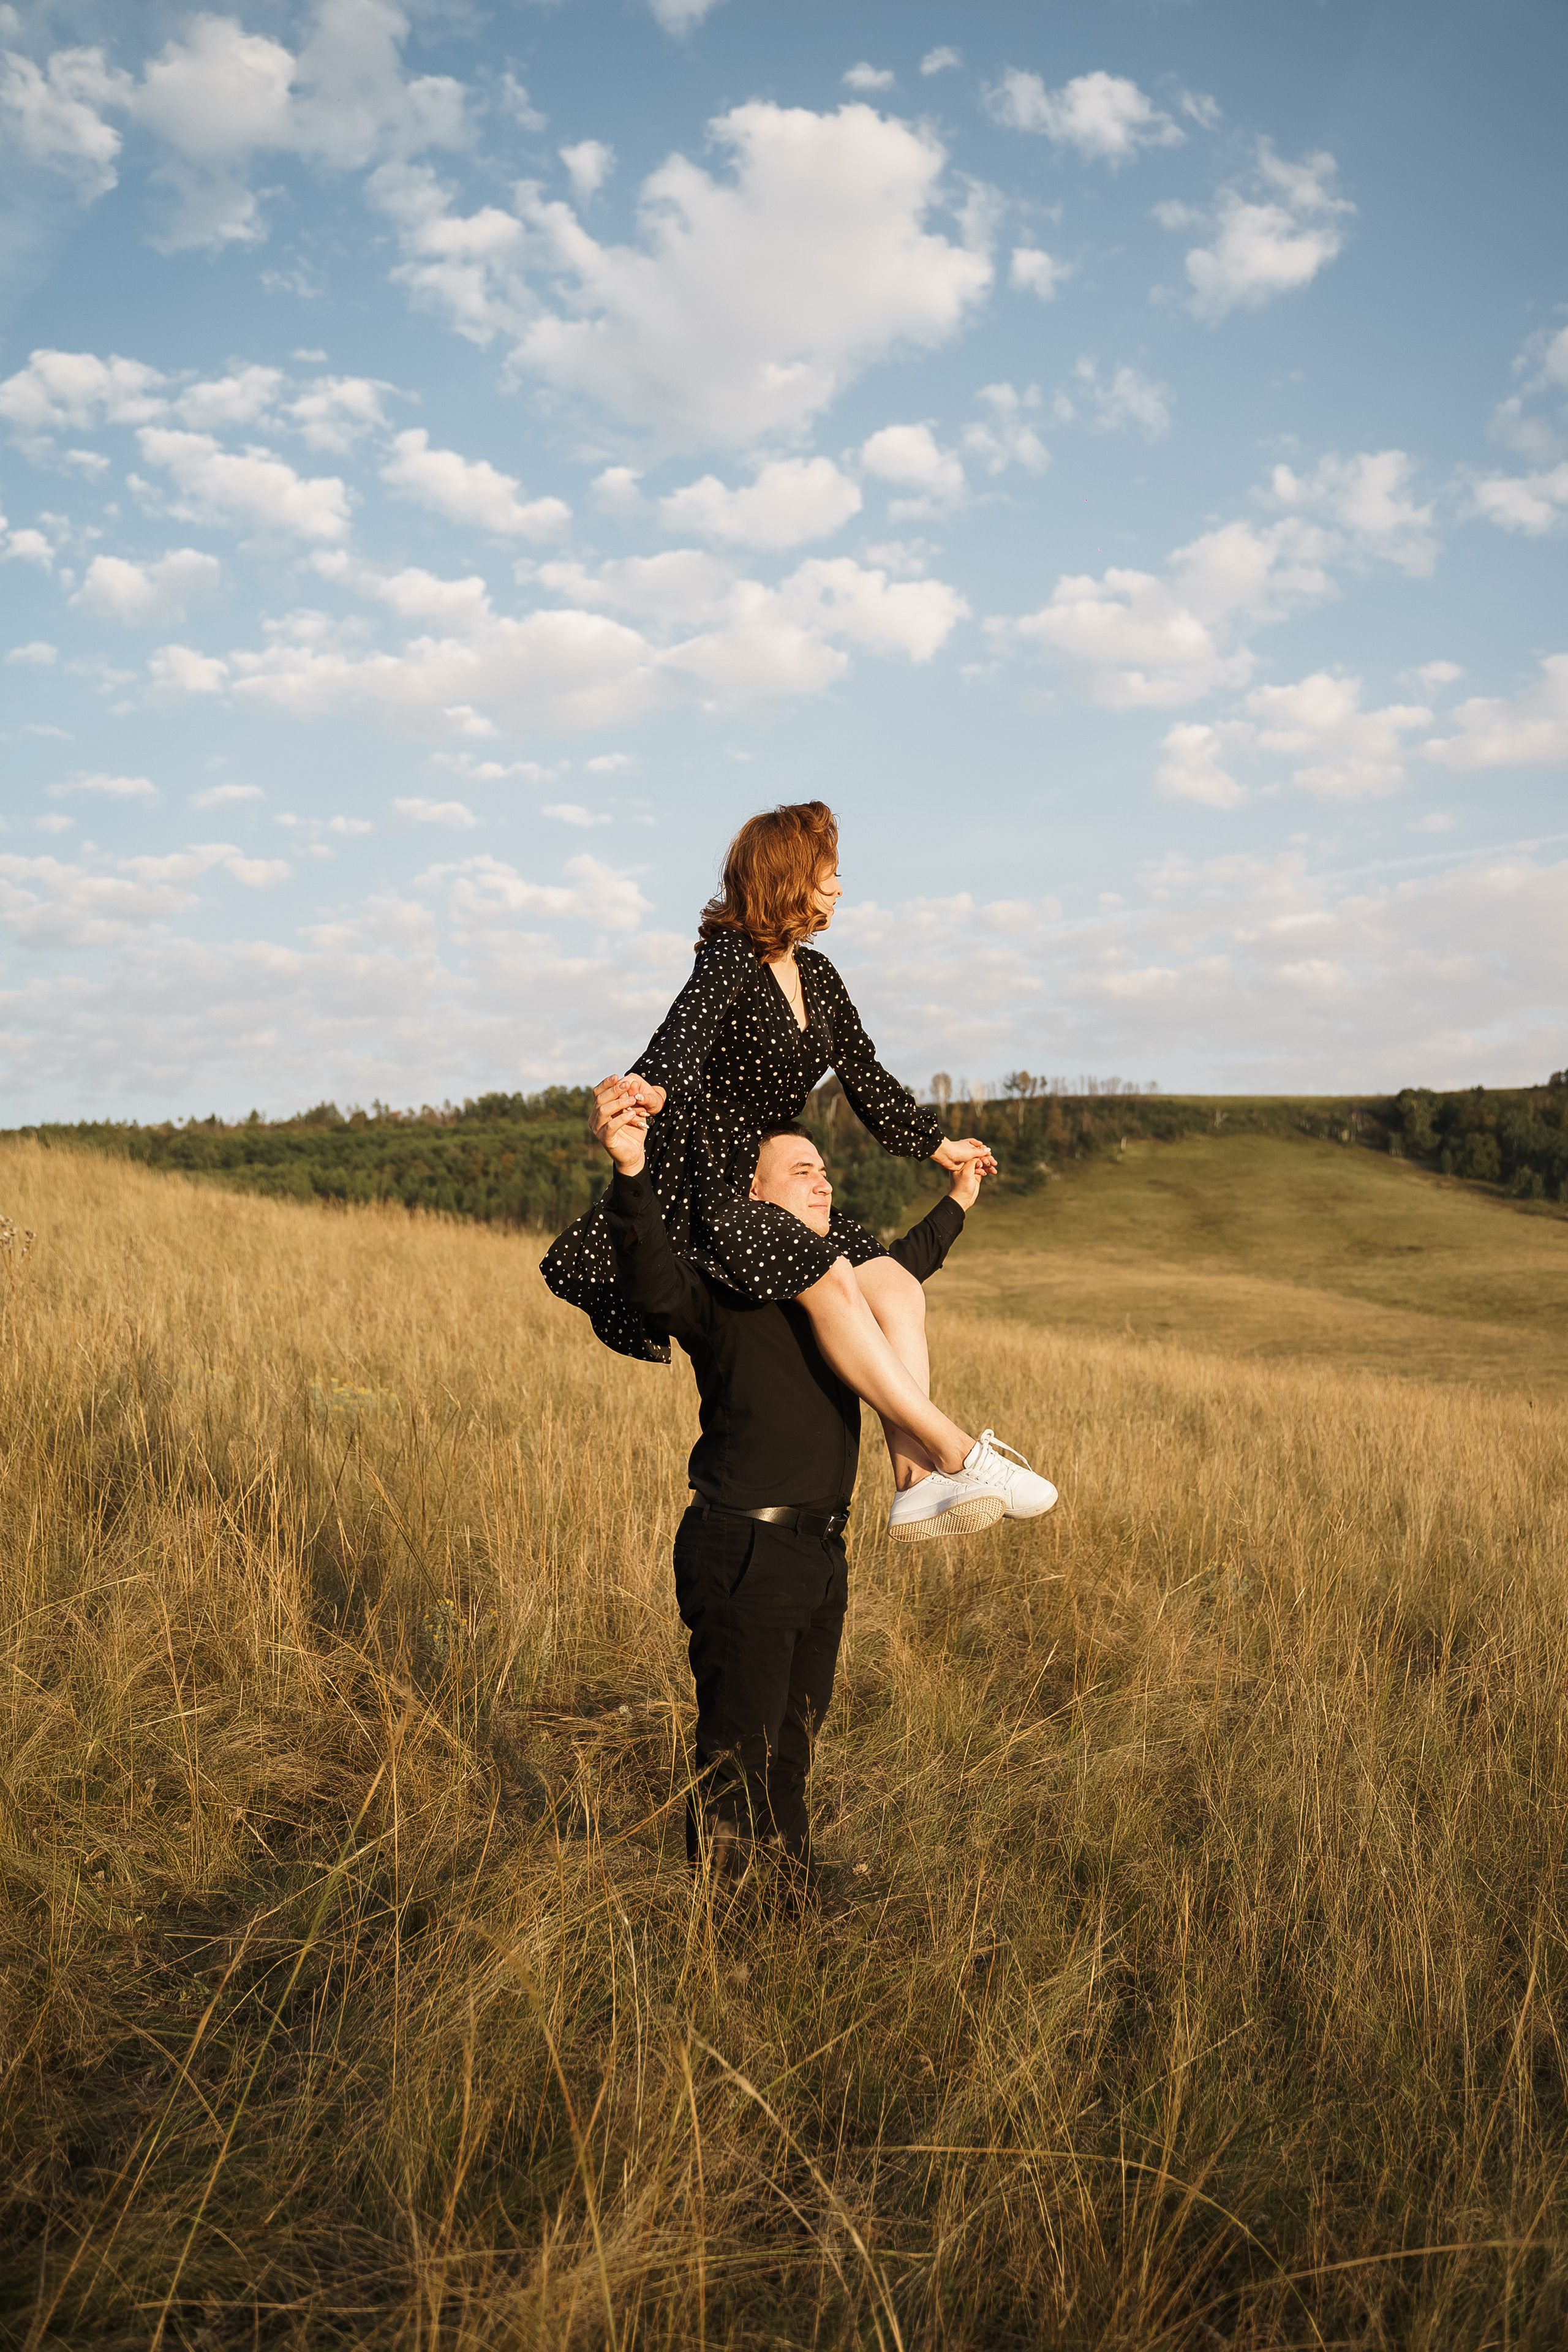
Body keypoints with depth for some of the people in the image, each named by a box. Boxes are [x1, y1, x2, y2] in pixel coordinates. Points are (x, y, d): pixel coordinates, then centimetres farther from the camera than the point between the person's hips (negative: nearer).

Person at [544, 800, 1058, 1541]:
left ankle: (915, 1485, -21)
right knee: (829, 1277, -31)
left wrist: (937, 1145, 31)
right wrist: (654, 1084, -52)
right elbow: (687, 1032, -30)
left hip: (771, 1187, 8)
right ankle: (954, 1450, -30)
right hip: (701, 1188, -8)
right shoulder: (728, 959, -9)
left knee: (896, 1286, -13)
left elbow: (864, 1076, 25)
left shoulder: (817, 978, 15)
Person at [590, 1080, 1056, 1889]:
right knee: (737, 1752, 0)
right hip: (744, 1553, -8)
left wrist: (956, 1203, 44)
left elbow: (899, 1272, 35)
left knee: (793, 1742, 21)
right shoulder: (721, 1289, -13)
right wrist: (631, 1170, -52)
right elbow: (654, 1285, -36)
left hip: (819, 1551, 8)